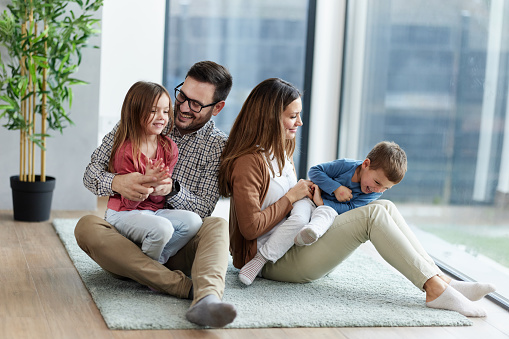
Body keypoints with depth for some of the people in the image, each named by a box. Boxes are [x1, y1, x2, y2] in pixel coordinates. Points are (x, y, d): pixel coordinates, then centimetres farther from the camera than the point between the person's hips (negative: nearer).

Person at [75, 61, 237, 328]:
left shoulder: (218, 146, 4)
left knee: (218, 226, -30)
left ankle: (207, 299, -61)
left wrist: (172, 190, -26)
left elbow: (203, 210, -4)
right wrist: (116, 182, -22)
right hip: (125, 240, 1)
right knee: (87, 227, -31)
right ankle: (188, 286, -40)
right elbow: (91, 173, 3)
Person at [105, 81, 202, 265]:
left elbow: (158, 199, 1)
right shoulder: (126, 150, -16)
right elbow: (128, 203, -14)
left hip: (154, 211, 6)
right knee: (162, 228, -34)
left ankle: (158, 259, -8)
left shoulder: (169, 148, 2)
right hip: (123, 214, -6)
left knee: (193, 221, -19)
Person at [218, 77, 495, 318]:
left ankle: (440, 280, -14)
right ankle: (436, 290, -23)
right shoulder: (248, 163, -15)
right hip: (273, 261, -10)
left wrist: (310, 194, 6)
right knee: (372, 215, -21)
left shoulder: (278, 152, 18)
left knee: (385, 207, -6)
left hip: (295, 246, 10)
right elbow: (251, 227, -21)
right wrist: (292, 196, -12)